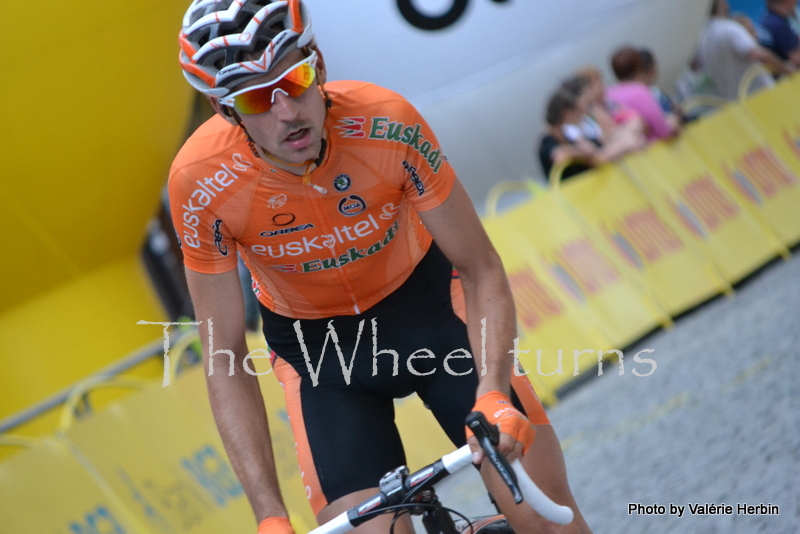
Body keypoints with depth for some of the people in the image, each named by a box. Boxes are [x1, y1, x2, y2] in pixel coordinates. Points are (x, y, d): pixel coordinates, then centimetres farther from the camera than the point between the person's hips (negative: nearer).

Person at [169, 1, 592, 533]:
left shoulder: (385, 123, -29)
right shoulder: (200, 183, -28)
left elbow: (482, 271, -19)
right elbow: (225, 364, -19)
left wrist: (493, 395, -35)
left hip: (424, 296, 0)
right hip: (314, 343, 0)